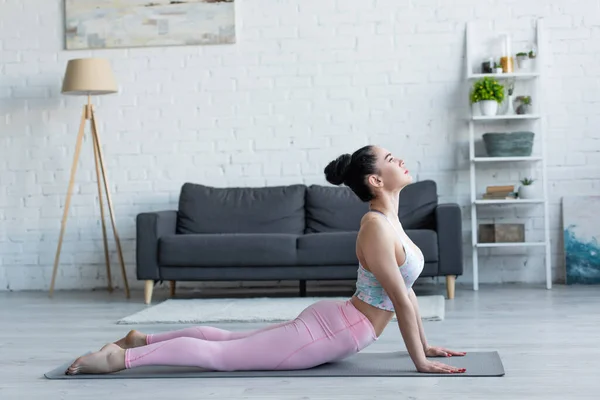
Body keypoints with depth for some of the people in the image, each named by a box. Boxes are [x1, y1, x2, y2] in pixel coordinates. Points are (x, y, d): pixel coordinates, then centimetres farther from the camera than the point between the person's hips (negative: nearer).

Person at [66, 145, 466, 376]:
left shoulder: (388, 219, 10)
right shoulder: (376, 226, -22)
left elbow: (406, 288, 17)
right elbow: (401, 298, -22)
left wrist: (425, 344, 18)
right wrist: (420, 361, -18)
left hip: (334, 325, 9)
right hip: (332, 332, -9)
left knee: (229, 339, 18)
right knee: (219, 356, -6)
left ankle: (142, 340, 25)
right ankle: (120, 358, -3)